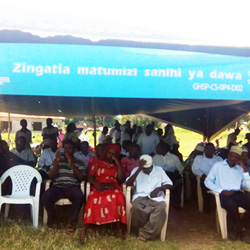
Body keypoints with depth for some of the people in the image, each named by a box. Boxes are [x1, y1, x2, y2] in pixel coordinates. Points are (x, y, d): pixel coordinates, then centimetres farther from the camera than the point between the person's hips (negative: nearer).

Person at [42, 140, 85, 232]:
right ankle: (52, 220, -6)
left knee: (79, 196, -36)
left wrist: (71, 164, -7)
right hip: (58, 187, 1)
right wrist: (57, 161, -3)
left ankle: (71, 221, -15)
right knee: (46, 196, -31)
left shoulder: (78, 163, 16)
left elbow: (81, 177, 0)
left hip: (72, 187, -1)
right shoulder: (58, 161, 20)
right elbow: (51, 176, 7)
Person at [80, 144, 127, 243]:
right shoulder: (97, 163, 18)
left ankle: (119, 228, -31)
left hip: (114, 188, 1)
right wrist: (95, 183, -13)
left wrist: (118, 164, 2)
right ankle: (84, 230, -37)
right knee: (93, 199, -35)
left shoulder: (118, 165, 20)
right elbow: (90, 177, 9)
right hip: (99, 188, -1)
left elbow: (121, 180, 5)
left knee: (119, 197, -35)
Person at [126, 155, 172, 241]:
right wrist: (139, 169, -11)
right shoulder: (136, 170, 11)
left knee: (161, 208, -34)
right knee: (136, 207, -36)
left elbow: (169, 184, 10)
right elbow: (128, 183, -4)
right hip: (140, 196, -1)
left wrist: (158, 189, -10)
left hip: (156, 197, 1)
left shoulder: (159, 170, 14)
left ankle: (146, 233, -19)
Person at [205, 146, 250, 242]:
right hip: (223, 194, -4)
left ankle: (238, 230, -10)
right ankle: (242, 231, -11)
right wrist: (221, 191, -9)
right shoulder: (218, 165, 15)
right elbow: (207, 181, 5)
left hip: (237, 193, 4)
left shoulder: (240, 169, 24)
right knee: (232, 205, -36)